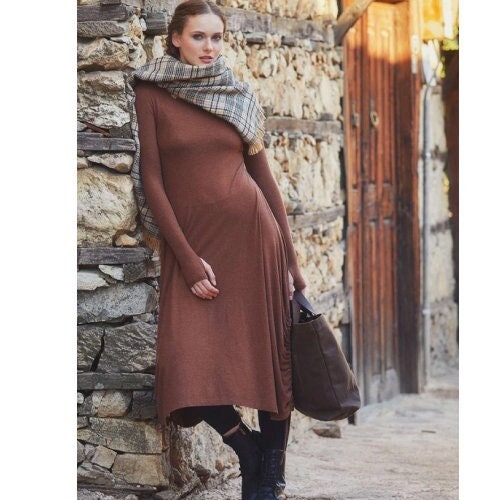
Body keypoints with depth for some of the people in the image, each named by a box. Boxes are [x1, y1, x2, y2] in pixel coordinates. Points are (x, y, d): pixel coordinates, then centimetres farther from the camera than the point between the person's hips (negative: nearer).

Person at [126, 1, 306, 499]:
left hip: (252, 231, 2)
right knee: (190, 366, -15)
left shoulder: (239, 96, 10)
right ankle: (249, 451, 11)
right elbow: (151, 180, -4)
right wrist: (188, 261, -10)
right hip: (190, 239, -2)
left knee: (273, 357, -1)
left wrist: (289, 259, 5)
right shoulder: (151, 95, 2)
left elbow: (264, 176, 11)